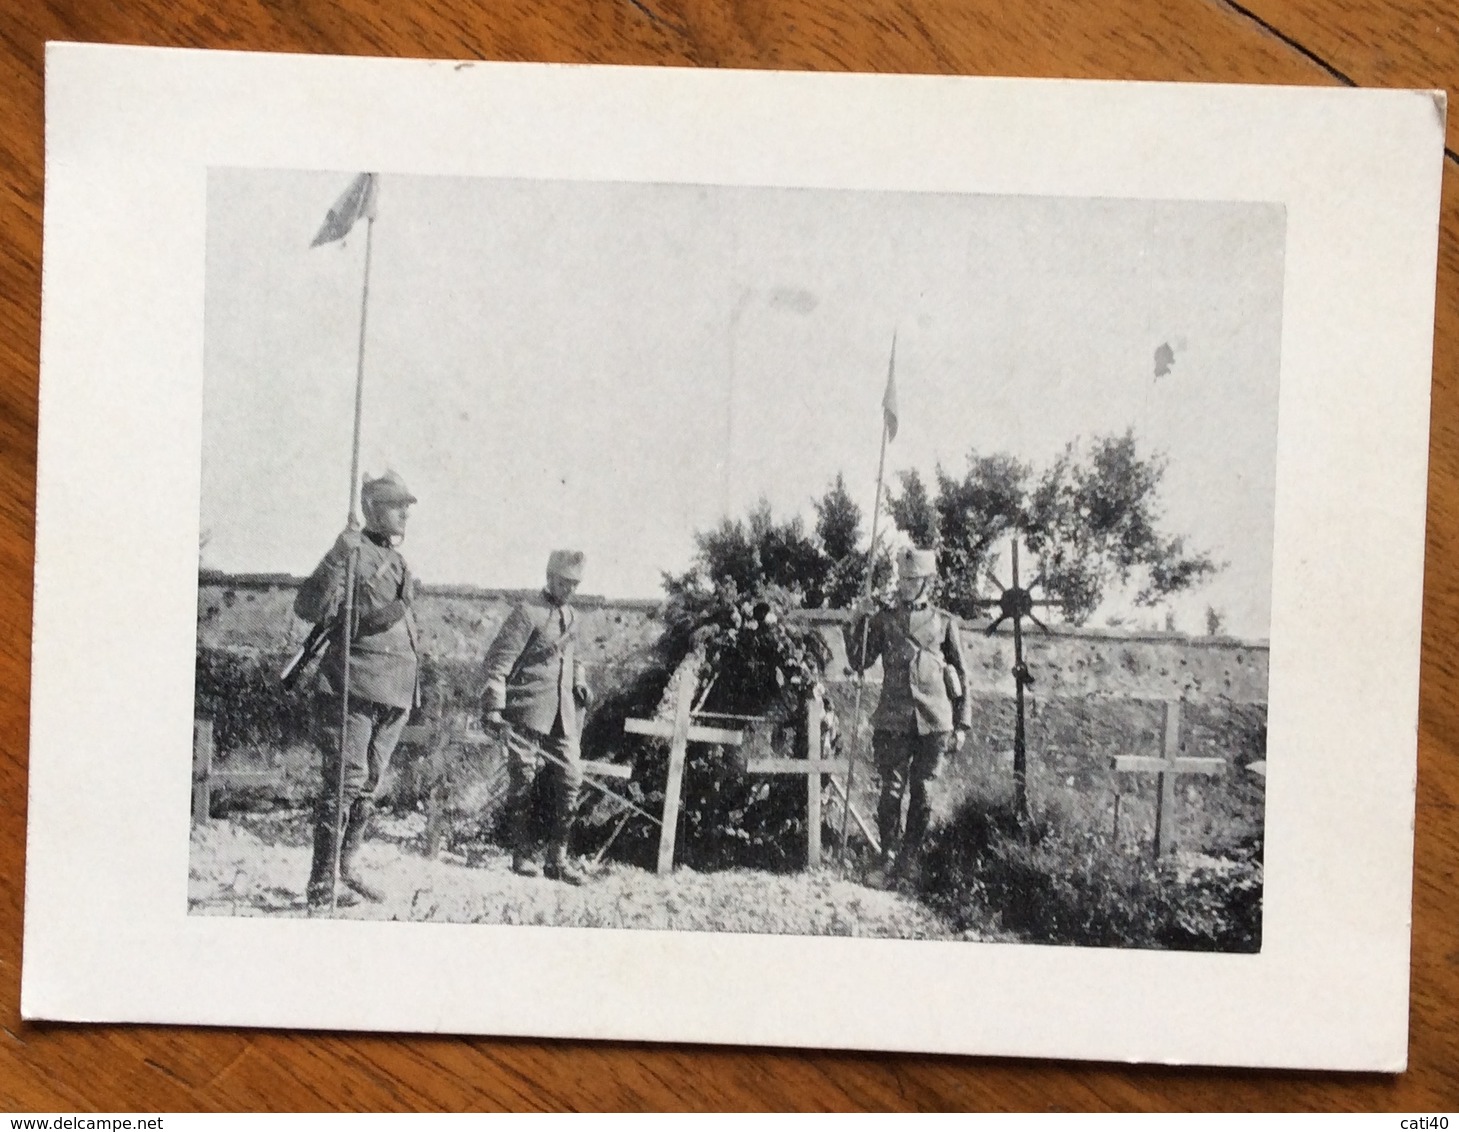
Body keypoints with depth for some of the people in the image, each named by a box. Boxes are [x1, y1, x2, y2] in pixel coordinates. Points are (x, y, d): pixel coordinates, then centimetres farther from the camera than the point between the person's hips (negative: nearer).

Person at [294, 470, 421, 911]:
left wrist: (414, 687, 25)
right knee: (346, 780, -9)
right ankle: (322, 882, -5)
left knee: (370, 783, 12)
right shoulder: (353, 552, -8)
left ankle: (347, 867, 22)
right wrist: (335, 564, -30)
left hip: (395, 692, 8)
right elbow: (310, 608, -19)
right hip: (354, 687, -8)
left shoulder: (398, 562, 17)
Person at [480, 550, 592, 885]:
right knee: (523, 781, -2)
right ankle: (522, 856, 8)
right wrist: (492, 707, -19)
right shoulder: (528, 612, -7)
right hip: (527, 712, -7)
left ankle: (557, 858, 9)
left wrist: (579, 680, 14)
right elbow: (497, 660, -12)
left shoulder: (572, 617, 17)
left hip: (563, 716, 7)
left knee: (570, 781, 1)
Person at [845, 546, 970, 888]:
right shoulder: (883, 619, 10)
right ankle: (888, 859, 6)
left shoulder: (944, 622, 9)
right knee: (891, 791, -2)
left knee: (922, 792, 3)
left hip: (934, 722, 0)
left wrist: (962, 725, 6)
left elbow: (962, 677, 11)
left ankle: (910, 858, 16)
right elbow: (860, 662, 4)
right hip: (892, 720, 0)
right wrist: (858, 624, -10)